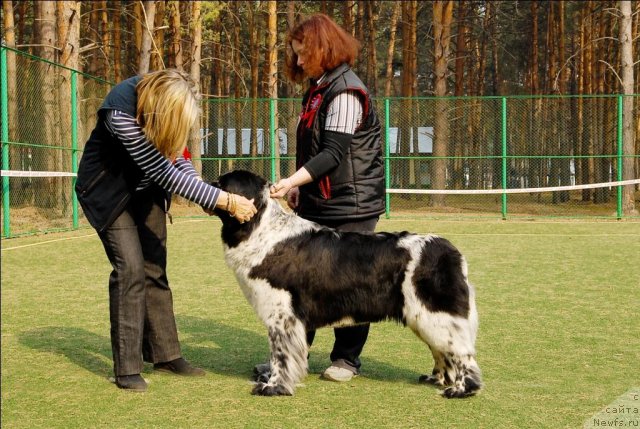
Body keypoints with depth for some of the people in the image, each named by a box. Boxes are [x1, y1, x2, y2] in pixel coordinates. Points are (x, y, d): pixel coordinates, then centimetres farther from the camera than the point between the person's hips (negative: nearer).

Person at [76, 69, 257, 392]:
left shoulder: (164, 97, -17)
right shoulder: (120, 113, -37)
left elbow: (176, 154, -1)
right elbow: (165, 173, -36)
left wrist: (203, 192, -18)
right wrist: (225, 201, -35)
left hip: (145, 188, 6)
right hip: (109, 192, -6)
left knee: (154, 269, 7)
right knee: (130, 269, -14)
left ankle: (164, 354, 16)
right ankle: (127, 368, -8)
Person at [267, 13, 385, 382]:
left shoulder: (346, 91, -15)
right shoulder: (319, 89, 13)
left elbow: (334, 152, -22)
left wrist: (292, 181, -27)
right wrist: (300, 185, 12)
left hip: (350, 205, -9)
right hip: (318, 203, 9)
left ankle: (347, 358, 12)